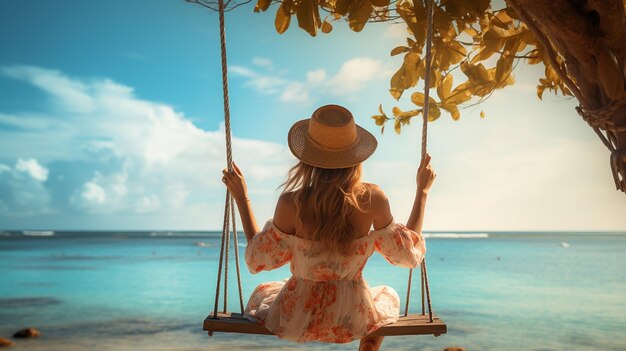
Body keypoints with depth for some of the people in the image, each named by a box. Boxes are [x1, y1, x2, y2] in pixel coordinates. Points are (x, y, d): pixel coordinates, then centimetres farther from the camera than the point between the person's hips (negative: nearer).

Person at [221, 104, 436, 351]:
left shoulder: (291, 203, -24)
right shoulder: (372, 199, -21)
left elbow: (259, 260, -8)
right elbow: (408, 254, -6)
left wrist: (241, 197, -3)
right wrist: (422, 191, 0)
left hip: (297, 318, 0)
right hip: (353, 317, 1)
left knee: (261, 294, 36)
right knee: (388, 297, 37)